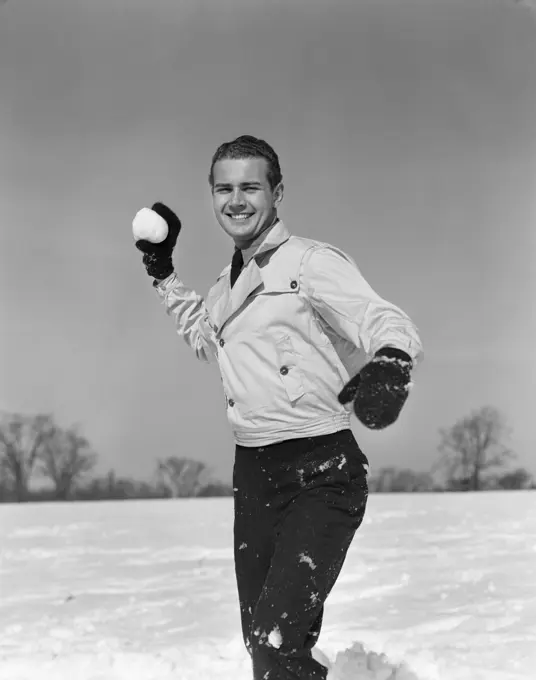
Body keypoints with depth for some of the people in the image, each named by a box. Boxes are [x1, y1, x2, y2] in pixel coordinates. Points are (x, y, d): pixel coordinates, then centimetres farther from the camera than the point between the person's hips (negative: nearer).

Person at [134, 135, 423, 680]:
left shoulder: (310, 261, -8)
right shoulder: (229, 282, 16)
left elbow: (386, 321, -21)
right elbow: (203, 337, 37)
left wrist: (389, 363, -43)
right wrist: (162, 272, 30)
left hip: (321, 471, -7)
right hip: (254, 474, 8)